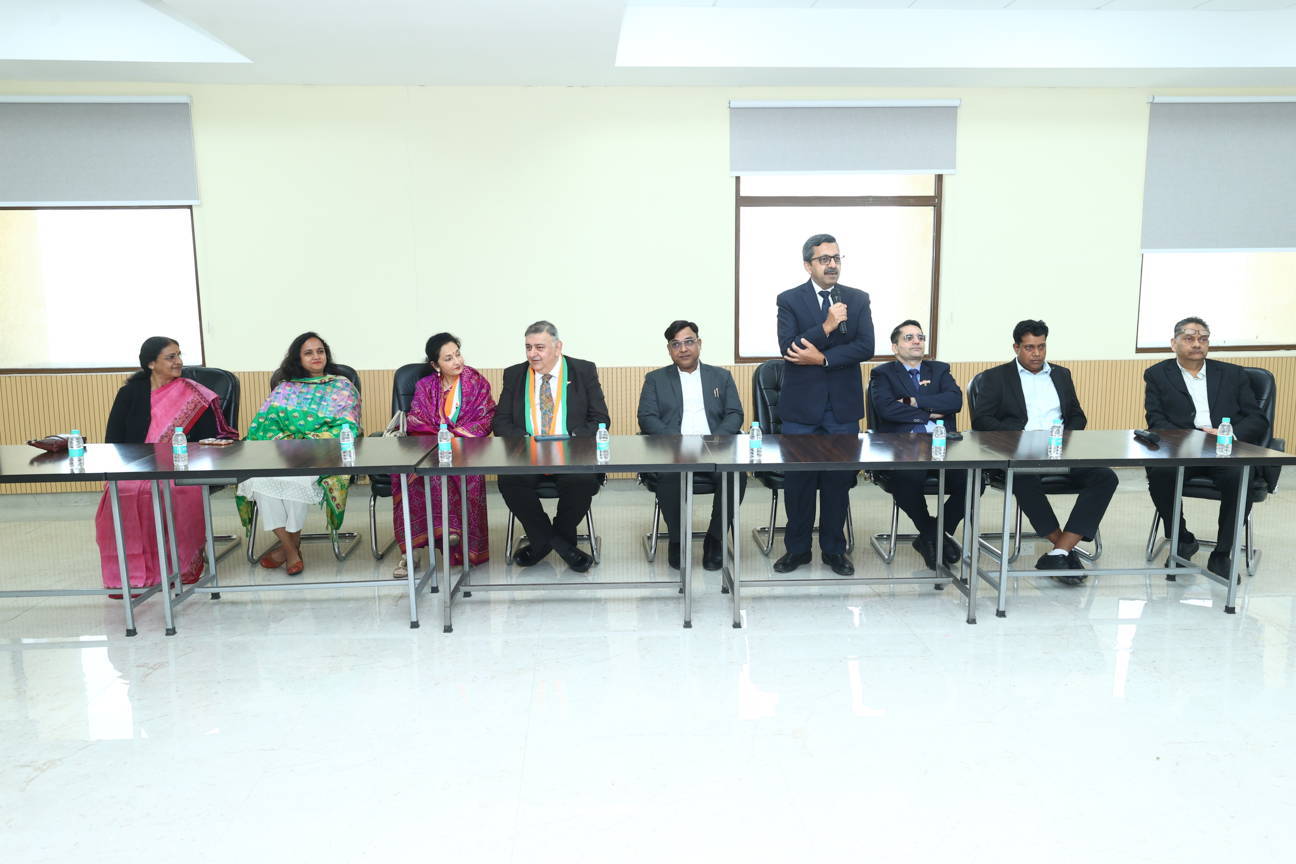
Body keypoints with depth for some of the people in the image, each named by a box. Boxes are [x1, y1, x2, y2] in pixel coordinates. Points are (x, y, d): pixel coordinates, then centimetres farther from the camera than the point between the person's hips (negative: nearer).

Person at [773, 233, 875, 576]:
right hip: (801, 406, -1)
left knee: (839, 481, 8)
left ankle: (834, 549, 22)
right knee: (798, 481, 6)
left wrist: (821, 358, -16)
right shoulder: (790, 300, -1)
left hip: (843, 406, 2)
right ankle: (797, 548, 20)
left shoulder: (858, 299, 5)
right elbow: (788, 347, -13)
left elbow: (866, 347, -7)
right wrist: (827, 326, -21)